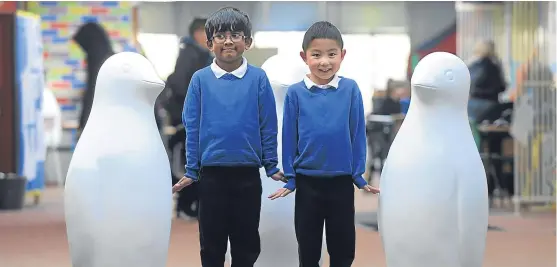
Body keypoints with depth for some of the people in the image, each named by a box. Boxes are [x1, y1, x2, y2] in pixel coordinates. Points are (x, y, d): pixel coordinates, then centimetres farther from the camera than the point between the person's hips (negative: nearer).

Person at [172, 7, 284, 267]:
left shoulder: (258, 78, -3)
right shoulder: (200, 79, -2)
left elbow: (268, 126, 1)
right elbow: (192, 127, 1)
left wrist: (272, 166, -1)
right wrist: (191, 171, 0)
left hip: (248, 174, 0)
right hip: (212, 174, 0)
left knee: (247, 241, 9)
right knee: (211, 241, 9)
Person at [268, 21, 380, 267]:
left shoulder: (351, 90, -6)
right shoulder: (295, 93, -6)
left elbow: (357, 135, -1)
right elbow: (289, 138, 0)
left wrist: (359, 176, 0)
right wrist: (289, 179, 1)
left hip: (342, 182, 0)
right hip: (307, 182, 0)